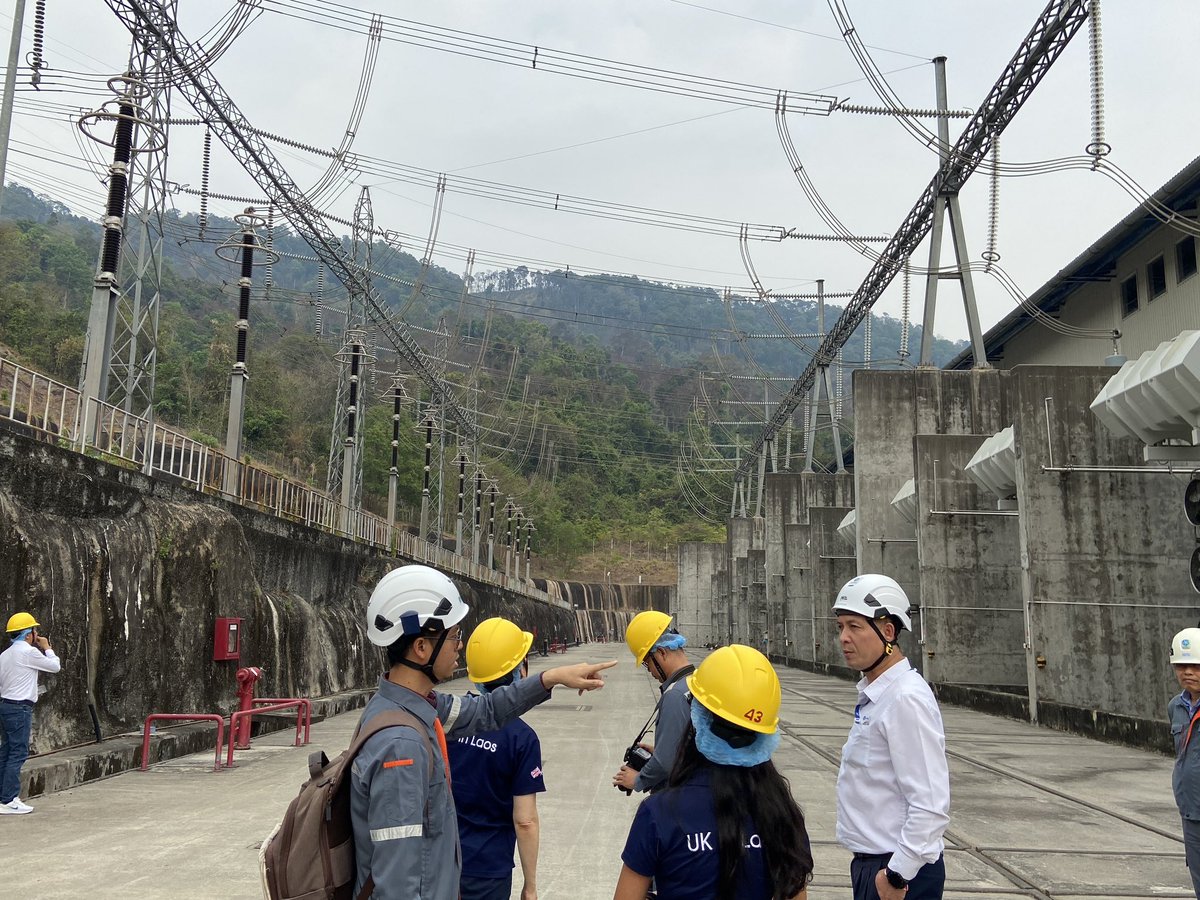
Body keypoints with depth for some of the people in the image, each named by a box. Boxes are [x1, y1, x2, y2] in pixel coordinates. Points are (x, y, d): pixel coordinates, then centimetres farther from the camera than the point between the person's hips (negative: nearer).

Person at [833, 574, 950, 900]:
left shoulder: (907, 699, -21)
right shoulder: (873, 695, 8)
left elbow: (931, 806, -24)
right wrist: (875, 870, 15)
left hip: (900, 872, -8)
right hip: (870, 863, 8)